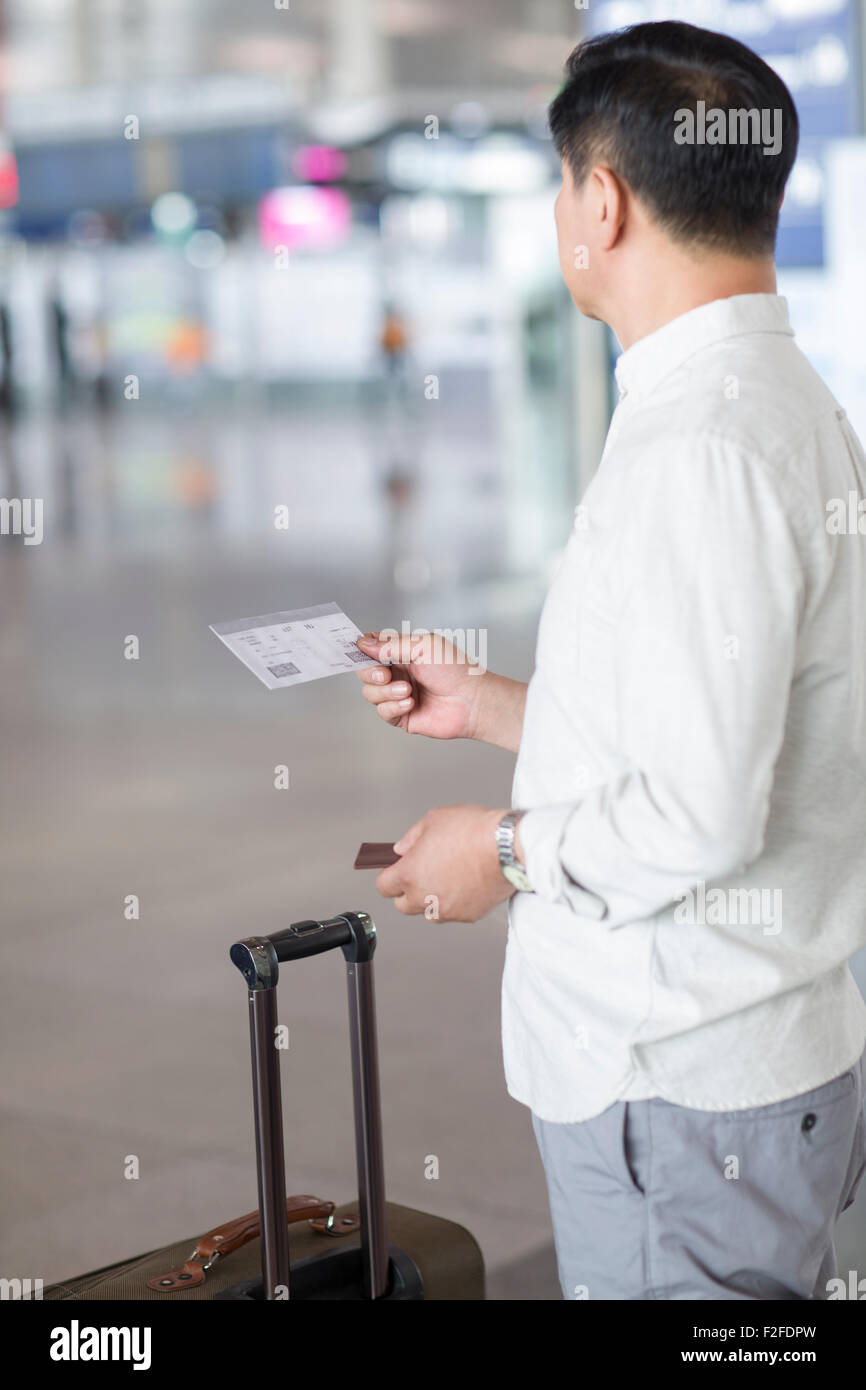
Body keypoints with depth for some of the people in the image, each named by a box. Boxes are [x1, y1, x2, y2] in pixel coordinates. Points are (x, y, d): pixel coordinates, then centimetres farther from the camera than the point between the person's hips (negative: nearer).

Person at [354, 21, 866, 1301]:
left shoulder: (701, 451, -23)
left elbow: (697, 818, -27)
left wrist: (507, 851, -10)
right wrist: (491, 707, 20)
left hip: (680, 1097, -10)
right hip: (736, 1051, 10)